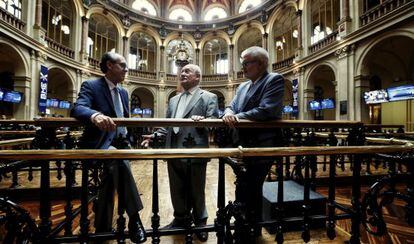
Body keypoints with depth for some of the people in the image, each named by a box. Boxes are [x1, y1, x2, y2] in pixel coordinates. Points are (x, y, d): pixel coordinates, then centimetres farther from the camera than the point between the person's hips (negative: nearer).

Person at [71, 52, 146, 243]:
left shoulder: (123, 92, 15)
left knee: (111, 177, 13)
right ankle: (134, 218, -28)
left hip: (119, 144, 7)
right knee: (117, 159, -36)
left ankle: (102, 228, 33)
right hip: (100, 144, -7)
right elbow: (77, 108, -24)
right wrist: (95, 115, -47)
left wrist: (127, 143, 12)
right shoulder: (91, 86, -5)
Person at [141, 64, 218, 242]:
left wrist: (203, 120, -28)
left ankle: (200, 222, 36)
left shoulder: (208, 97, 0)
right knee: (177, 190, 19)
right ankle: (180, 219, 42)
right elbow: (167, 125, 17)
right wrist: (155, 135, 2)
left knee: (196, 191, 11)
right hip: (174, 152, 6)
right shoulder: (173, 100, 18)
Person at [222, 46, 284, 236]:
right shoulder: (242, 86, 15)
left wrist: (238, 116, -17)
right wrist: (229, 113, -16)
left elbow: (266, 110, -22)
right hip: (243, 146, 8)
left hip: (262, 147, -7)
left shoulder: (275, 80, -8)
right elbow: (232, 107, 8)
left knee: (252, 190, 5)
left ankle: (253, 230, 30)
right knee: (244, 189, 20)